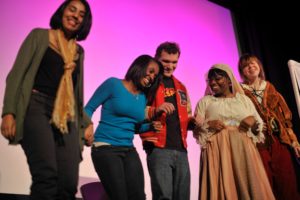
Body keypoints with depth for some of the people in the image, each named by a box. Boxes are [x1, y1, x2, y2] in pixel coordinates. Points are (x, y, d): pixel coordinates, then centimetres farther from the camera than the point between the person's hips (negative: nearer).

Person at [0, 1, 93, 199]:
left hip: (66, 118, 4)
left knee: (69, 184, -9)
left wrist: (85, 123, 16)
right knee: (47, 177, -24)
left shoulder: (79, 51, 22)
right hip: (37, 109, -4)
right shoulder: (40, 36, 10)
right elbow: (17, 74, 1)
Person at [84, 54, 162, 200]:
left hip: (129, 150, 6)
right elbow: (89, 108, -3)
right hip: (105, 147, -6)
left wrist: (150, 126, 2)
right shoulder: (113, 84, -4)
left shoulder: (143, 97, 13)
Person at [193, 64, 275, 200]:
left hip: (244, 151, 2)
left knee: (250, 187, -2)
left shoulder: (244, 99, 16)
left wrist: (253, 121, -5)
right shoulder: (205, 101, 12)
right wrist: (207, 125, -12)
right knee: (222, 188, -7)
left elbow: (259, 127, 16)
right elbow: (196, 130, 6)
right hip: (217, 153, -2)